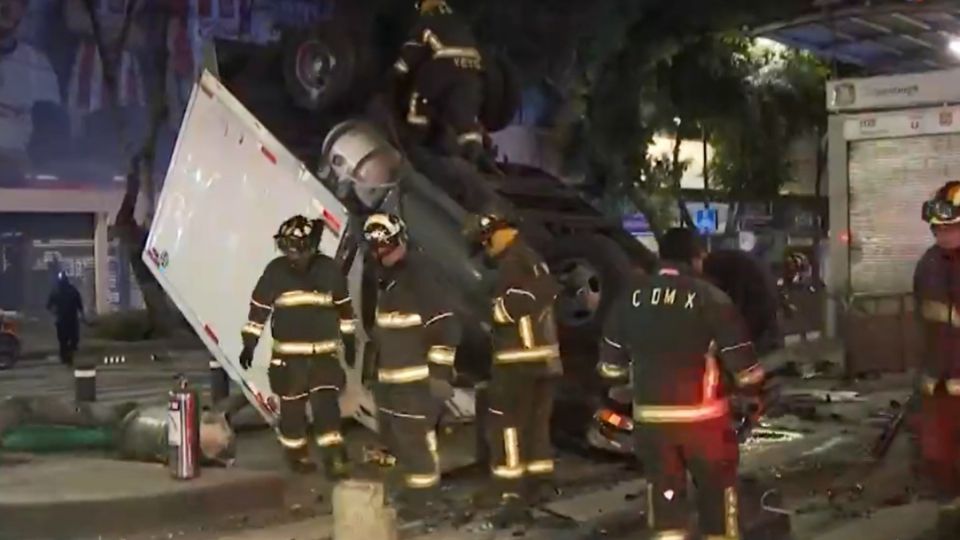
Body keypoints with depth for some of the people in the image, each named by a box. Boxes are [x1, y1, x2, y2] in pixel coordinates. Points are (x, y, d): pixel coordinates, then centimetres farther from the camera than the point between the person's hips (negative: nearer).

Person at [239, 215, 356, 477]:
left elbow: (343, 306, 8)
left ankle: (334, 457, -5)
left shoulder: (329, 270, -4)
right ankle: (296, 453, 24)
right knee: (292, 407, 6)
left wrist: (348, 340, 13)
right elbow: (259, 307, -2)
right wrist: (249, 344, -3)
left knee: (326, 402, -7)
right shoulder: (275, 271, -8)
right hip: (288, 354, 0)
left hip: (324, 353, 1)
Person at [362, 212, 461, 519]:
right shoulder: (385, 283, 16)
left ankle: (421, 497, 4)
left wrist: (441, 372, -22)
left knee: (416, 439, -6)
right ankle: (413, 487, 31)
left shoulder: (419, 282, -15)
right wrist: (374, 365, 29)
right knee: (393, 436, 17)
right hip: (390, 380, 10)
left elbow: (446, 329, -20)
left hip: (417, 381, -10)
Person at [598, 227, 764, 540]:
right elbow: (743, 366, -11)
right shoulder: (711, 299, -12)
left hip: (650, 416, 3)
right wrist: (751, 387, 11)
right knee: (717, 489, 12)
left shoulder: (630, 298, 0)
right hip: (702, 416, -3)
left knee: (664, 490, 15)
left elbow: (611, 365, 7)